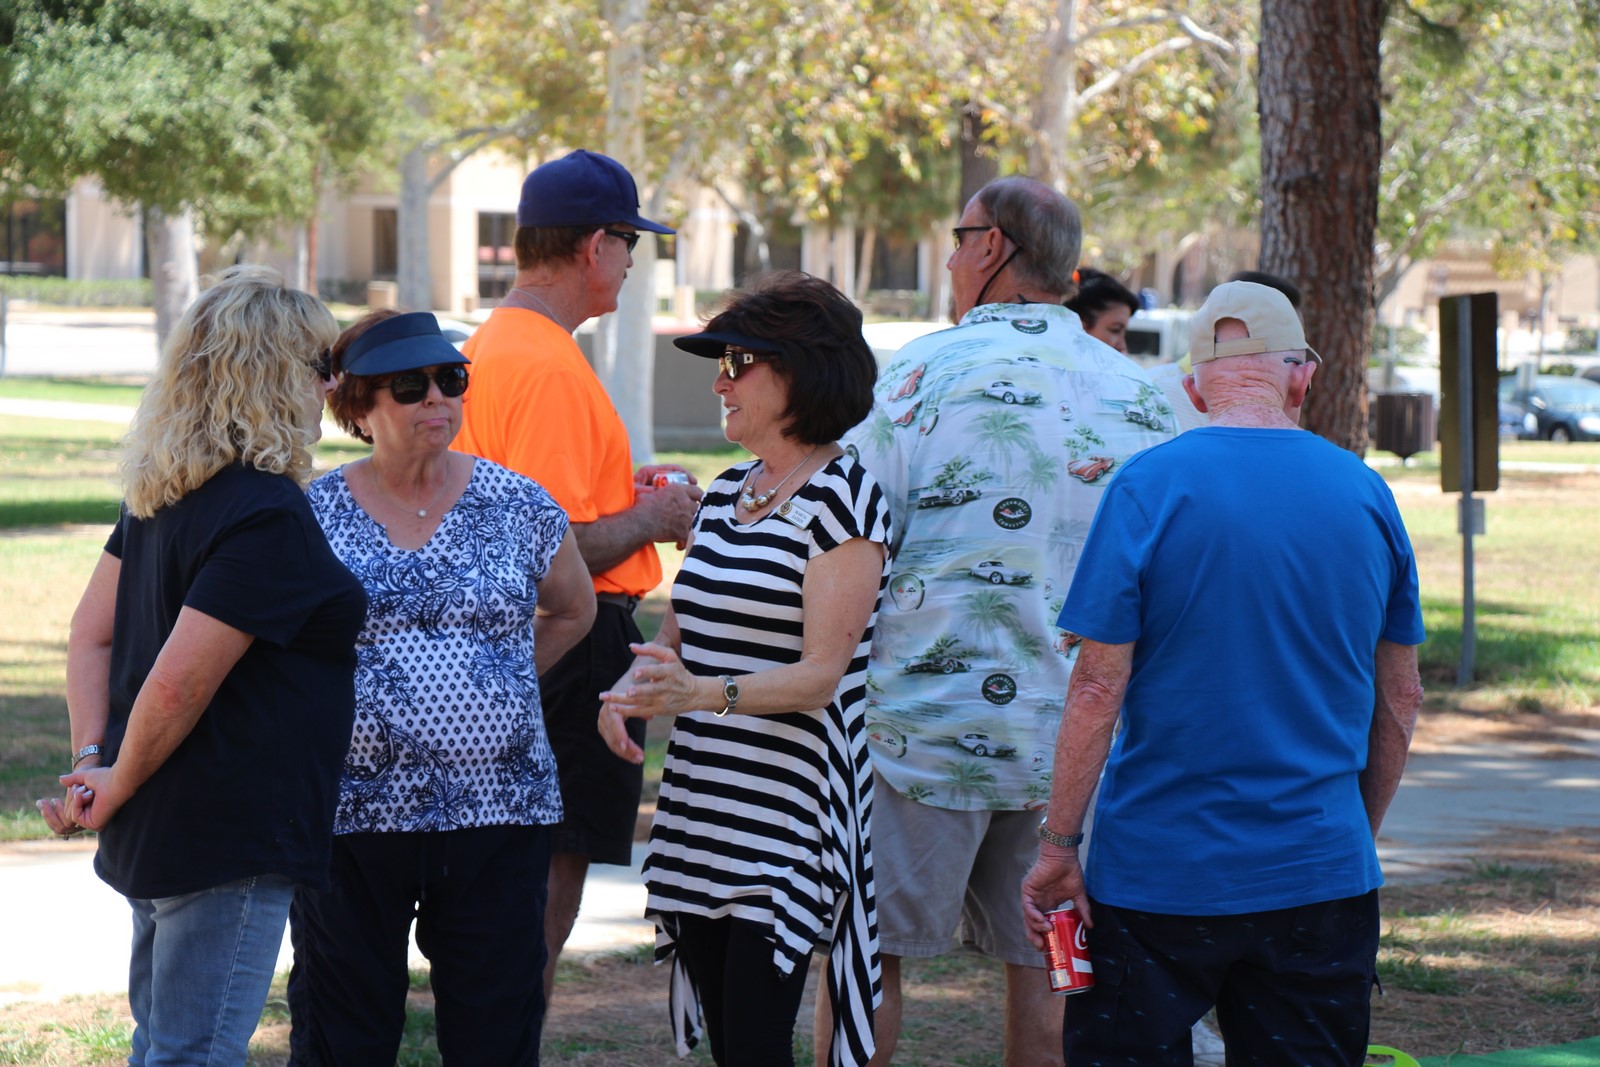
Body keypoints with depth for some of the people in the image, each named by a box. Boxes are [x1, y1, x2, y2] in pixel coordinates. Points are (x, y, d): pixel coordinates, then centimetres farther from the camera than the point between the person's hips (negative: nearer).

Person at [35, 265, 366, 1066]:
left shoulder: (161, 495, 9)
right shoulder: (268, 518, -20)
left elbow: (91, 634, 12)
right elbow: (178, 683, -23)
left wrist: (93, 758, 3)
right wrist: (116, 788, -9)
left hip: (152, 839, 9)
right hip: (229, 844, -9)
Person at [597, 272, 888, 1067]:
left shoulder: (841, 499, -9)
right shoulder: (726, 494, 15)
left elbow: (822, 673, -16)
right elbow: (679, 630, 21)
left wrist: (703, 693, -31)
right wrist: (628, 690, -2)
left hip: (787, 815, -8)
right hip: (698, 807, 8)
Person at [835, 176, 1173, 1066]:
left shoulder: (926, 370, -8)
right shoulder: (1140, 394, 7)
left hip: (928, 719, -4)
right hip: (1079, 735, 4)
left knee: (866, 951, 6)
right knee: (1044, 962, 8)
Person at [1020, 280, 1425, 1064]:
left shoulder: (1151, 487, -8)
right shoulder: (1366, 494, 4)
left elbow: (1098, 688, -11)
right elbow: (1400, 700, 10)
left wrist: (1057, 848, -4)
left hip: (1160, 874, -3)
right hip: (1322, 875, 3)